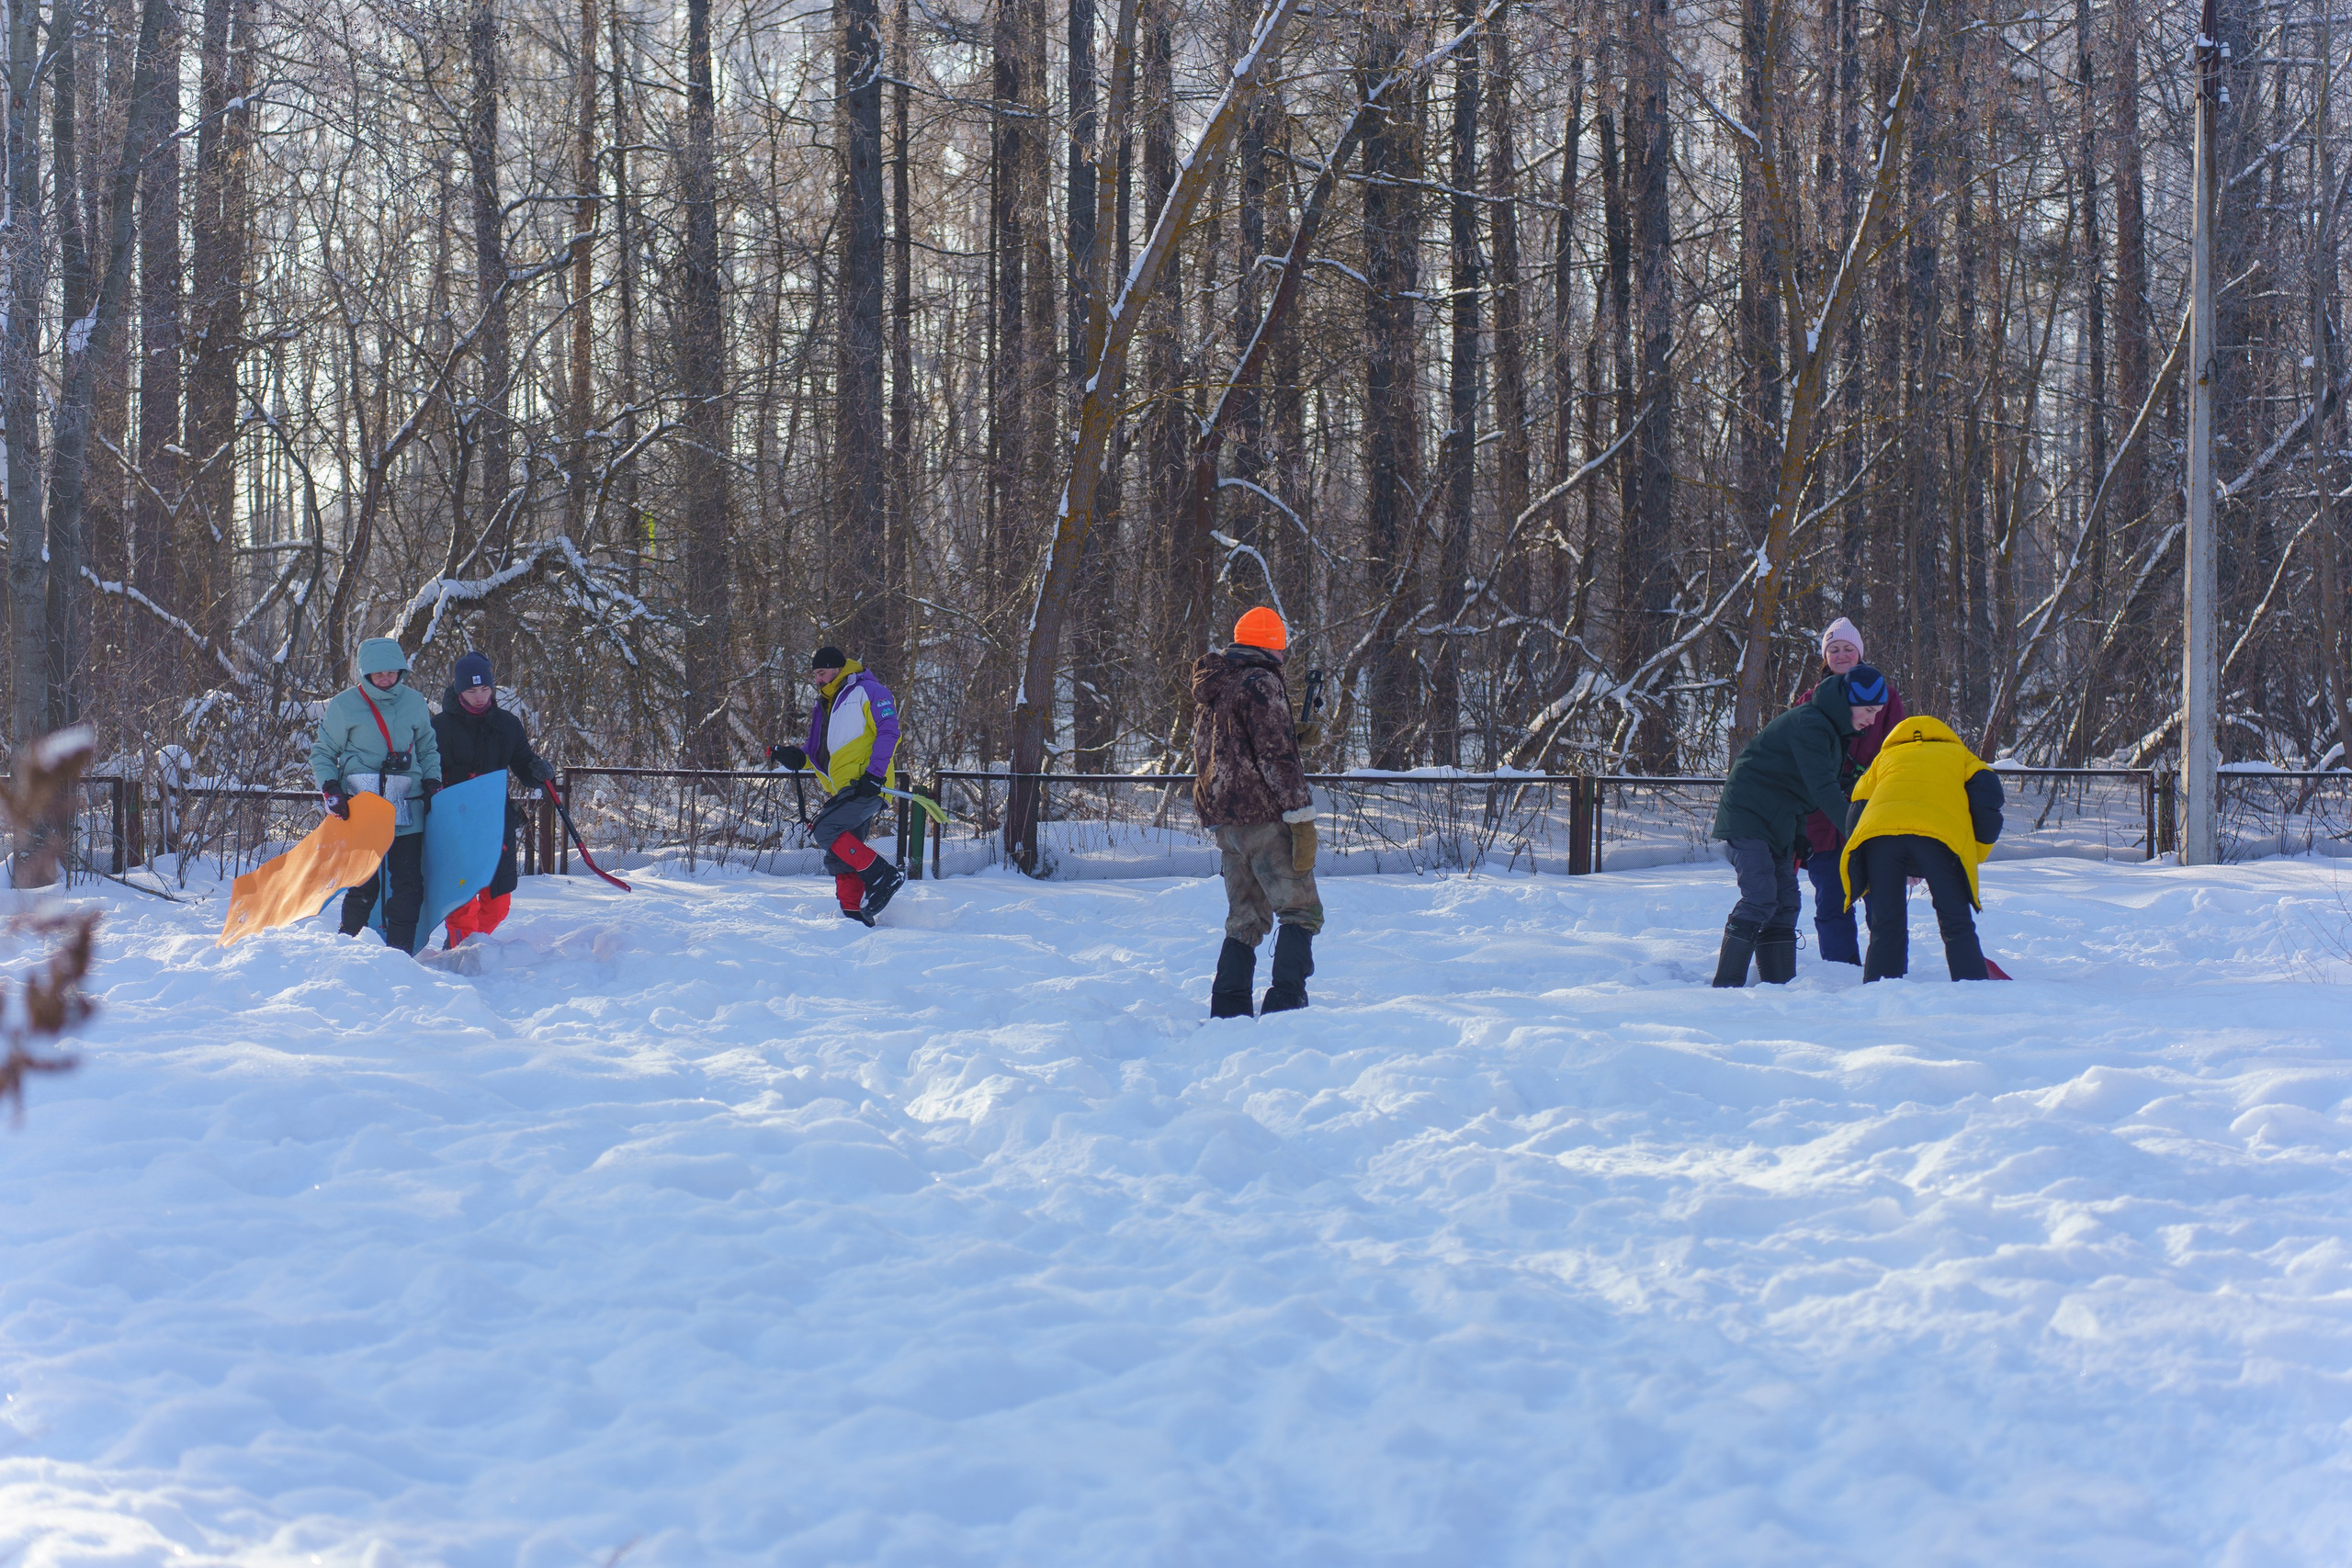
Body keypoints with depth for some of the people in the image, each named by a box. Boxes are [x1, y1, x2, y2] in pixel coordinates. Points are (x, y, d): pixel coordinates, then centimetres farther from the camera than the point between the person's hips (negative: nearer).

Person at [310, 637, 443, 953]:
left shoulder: (414, 701, 8)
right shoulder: (344, 705, 0)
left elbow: (428, 747, 21)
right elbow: (322, 752, 8)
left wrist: (432, 782, 8)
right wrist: (330, 789, -5)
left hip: (408, 809, 3)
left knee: (409, 883, -2)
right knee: (364, 883, -3)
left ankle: (400, 952, 3)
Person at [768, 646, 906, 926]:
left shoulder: (866, 691, -1)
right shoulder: (823, 706, 24)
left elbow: (889, 731, -11)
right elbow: (820, 752, 25)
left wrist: (875, 774, -20)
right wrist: (794, 757, 4)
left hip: (865, 787, -9)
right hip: (840, 792, 9)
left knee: (825, 830, -22)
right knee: (841, 858, 5)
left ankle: (885, 876, -18)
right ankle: (855, 915, 8)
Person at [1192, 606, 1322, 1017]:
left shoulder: (1211, 690, 18)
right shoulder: (1260, 683, -9)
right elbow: (1277, 755, -16)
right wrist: (1302, 818, -17)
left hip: (1225, 821, 8)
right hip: (1263, 817, -8)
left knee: (1245, 919, 14)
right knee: (1301, 910, -5)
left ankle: (1227, 1011, 8)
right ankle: (1285, 1002, -18)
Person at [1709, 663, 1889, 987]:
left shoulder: (1833, 729, 13)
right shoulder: (1809, 724, -19)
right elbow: (1824, 789, -27)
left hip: (1776, 823, 10)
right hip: (1748, 817, -10)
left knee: (1785, 903, 7)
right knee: (1760, 899, -17)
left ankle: (1778, 985, 9)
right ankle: (1726, 985, -17)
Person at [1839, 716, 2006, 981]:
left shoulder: (1886, 756, 39)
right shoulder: (1961, 755, 33)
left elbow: (1857, 810, 28)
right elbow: (1988, 793, 12)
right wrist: (1977, 855, 19)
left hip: (1877, 832, 2)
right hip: (1939, 833, -2)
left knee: (1885, 928, 12)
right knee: (1958, 928, 6)